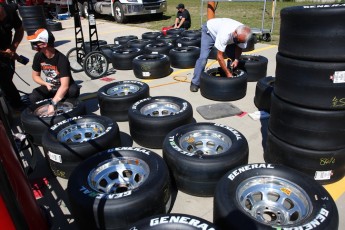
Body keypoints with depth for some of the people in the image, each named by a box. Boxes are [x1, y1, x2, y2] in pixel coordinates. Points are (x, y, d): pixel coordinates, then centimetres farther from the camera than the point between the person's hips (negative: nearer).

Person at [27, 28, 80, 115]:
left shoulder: (62, 59, -29)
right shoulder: (38, 56, -10)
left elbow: (64, 86, -38)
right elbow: (35, 76, 5)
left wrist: (53, 104, -45)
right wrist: (46, 84, -18)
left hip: (63, 87, -5)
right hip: (50, 86, 5)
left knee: (73, 91, -37)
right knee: (33, 97, -21)